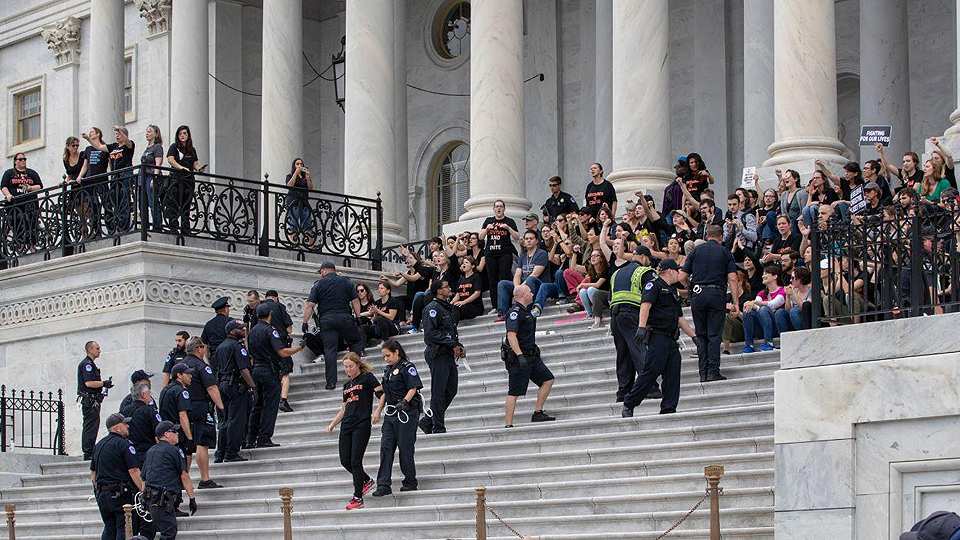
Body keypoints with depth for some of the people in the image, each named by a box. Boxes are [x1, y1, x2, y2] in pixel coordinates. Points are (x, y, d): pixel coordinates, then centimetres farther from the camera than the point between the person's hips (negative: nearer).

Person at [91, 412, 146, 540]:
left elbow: (93, 473, 21)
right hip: (121, 495, -8)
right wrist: (144, 491, -15)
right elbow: (134, 471, -17)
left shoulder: (99, 445, 15)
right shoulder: (123, 444, -10)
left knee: (109, 530, 13)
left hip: (102, 495, 8)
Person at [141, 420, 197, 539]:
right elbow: (184, 477, -5)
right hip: (163, 498, -9)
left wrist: (145, 500, 26)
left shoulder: (150, 452, 20)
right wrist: (192, 498, -1)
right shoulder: (174, 450, -4)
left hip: (150, 499, 9)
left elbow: (144, 479, 22)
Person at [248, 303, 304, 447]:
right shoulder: (270, 330, -12)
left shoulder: (252, 332, 13)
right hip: (270, 371, -8)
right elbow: (282, 352, -17)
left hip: (257, 370, 8)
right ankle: (264, 439, -9)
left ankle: (251, 439, 11)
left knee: (257, 406, 13)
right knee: (270, 406, -5)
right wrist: (299, 347, -6)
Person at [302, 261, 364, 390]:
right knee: (356, 342, 15)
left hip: (326, 320, 0)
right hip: (345, 318, 0)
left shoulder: (319, 284, 4)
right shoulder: (346, 282, 9)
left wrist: (305, 322, 3)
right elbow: (355, 301, 6)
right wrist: (358, 317, 11)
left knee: (329, 350, 0)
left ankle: (331, 382, -4)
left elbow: (310, 305, -1)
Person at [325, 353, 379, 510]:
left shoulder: (367, 378, 0)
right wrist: (332, 425, 21)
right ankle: (367, 481, 26)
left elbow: (382, 393, -10)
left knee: (355, 461, -12)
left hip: (362, 425, -7)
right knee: (345, 460, 2)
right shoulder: (347, 385, 21)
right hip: (346, 426, 7)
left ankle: (358, 498, -8)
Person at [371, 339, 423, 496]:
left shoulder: (407, 367, -8)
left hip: (407, 413, -8)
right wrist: (378, 411, 18)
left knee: (405, 447, -3)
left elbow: (413, 388, -16)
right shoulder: (388, 369, 16)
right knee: (386, 447, -1)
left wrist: (404, 401, -30)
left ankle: (410, 482, 11)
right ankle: (383, 485, -4)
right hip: (391, 413, 8)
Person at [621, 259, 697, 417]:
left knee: (673, 376, -2)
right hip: (656, 337, -9)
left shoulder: (673, 291, 27)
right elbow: (645, 305, -17)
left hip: (671, 338, 9)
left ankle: (668, 410, -1)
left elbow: (680, 319, 32)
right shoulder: (654, 285, -1)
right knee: (651, 371, -13)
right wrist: (642, 327, -31)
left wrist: (695, 337, 31)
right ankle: (628, 405, -3)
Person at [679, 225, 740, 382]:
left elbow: (682, 277, 8)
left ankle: (703, 373, 6)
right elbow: (733, 279, -3)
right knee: (714, 335, 0)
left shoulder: (696, 251, 11)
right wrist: (735, 303, -3)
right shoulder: (725, 252, 7)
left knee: (701, 335, 9)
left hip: (698, 294, 2)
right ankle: (713, 371, -6)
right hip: (717, 295, -2)